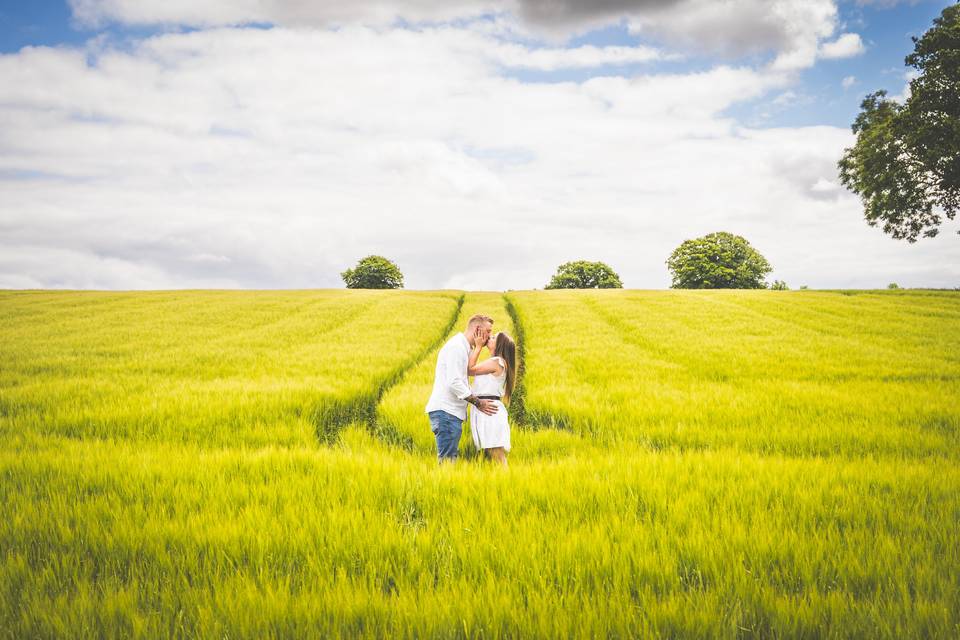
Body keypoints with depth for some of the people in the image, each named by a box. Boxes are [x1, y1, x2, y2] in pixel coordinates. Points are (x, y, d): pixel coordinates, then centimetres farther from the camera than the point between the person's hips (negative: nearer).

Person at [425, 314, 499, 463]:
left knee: (449, 459, 9)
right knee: (447, 460, -12)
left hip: (451, 412, 10)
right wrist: (478, 402, -14)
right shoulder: (457, 346, -11)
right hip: (446, 411, -10)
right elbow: (454, 382, -20)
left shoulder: (464, 348, 21)